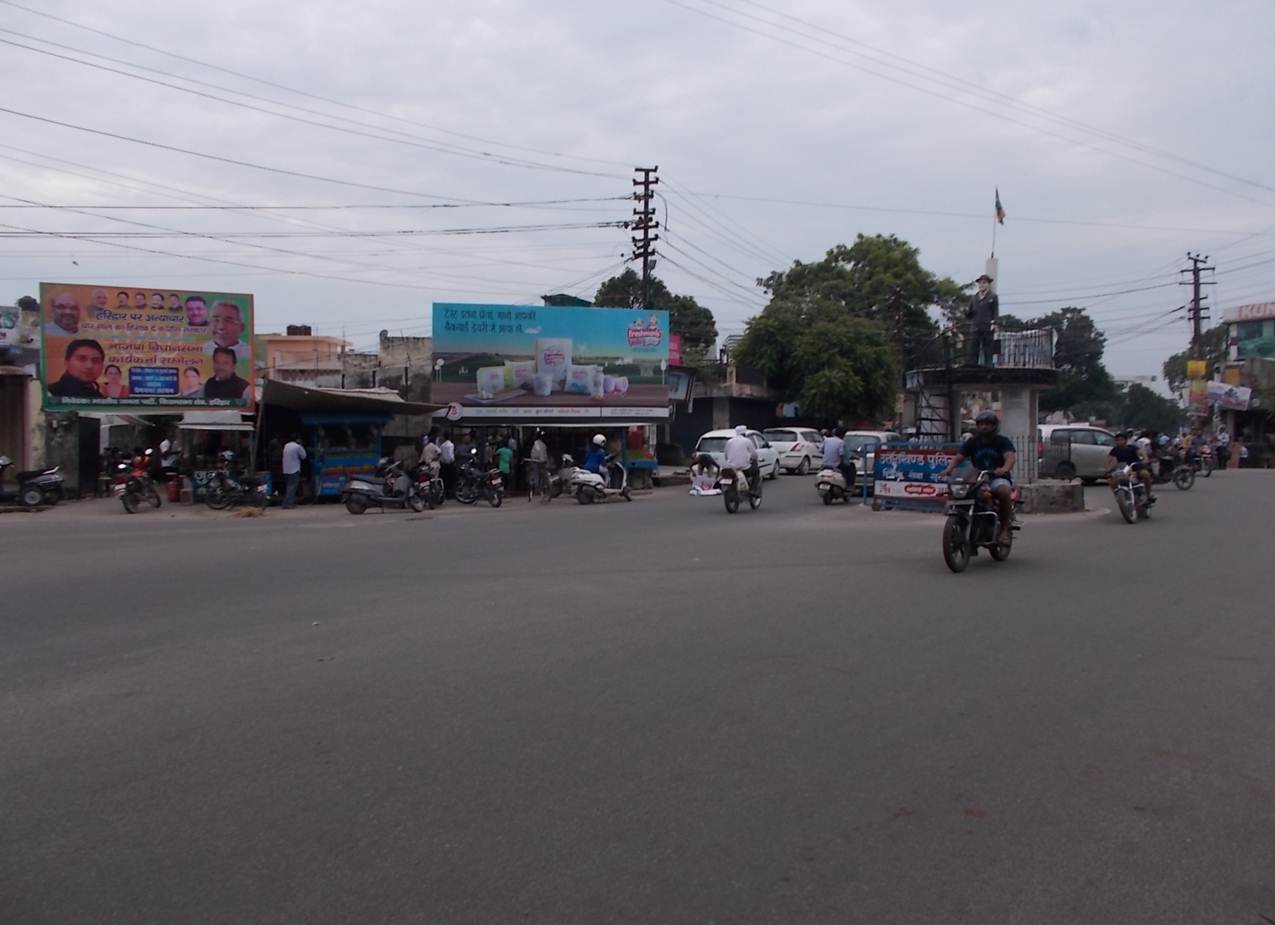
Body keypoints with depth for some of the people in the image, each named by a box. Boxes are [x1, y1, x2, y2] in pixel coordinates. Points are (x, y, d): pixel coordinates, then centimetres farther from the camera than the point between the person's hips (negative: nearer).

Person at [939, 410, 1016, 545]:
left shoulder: (1003, 441, 0)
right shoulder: (972, 442, 10)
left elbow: (1010, 457, -19)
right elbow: (958, 457, -2)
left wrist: (1005, 468, -43)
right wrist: (949, 468, -24)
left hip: (998, 478, -3)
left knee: (1004, 491, -37)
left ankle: (1004, 529, -24)